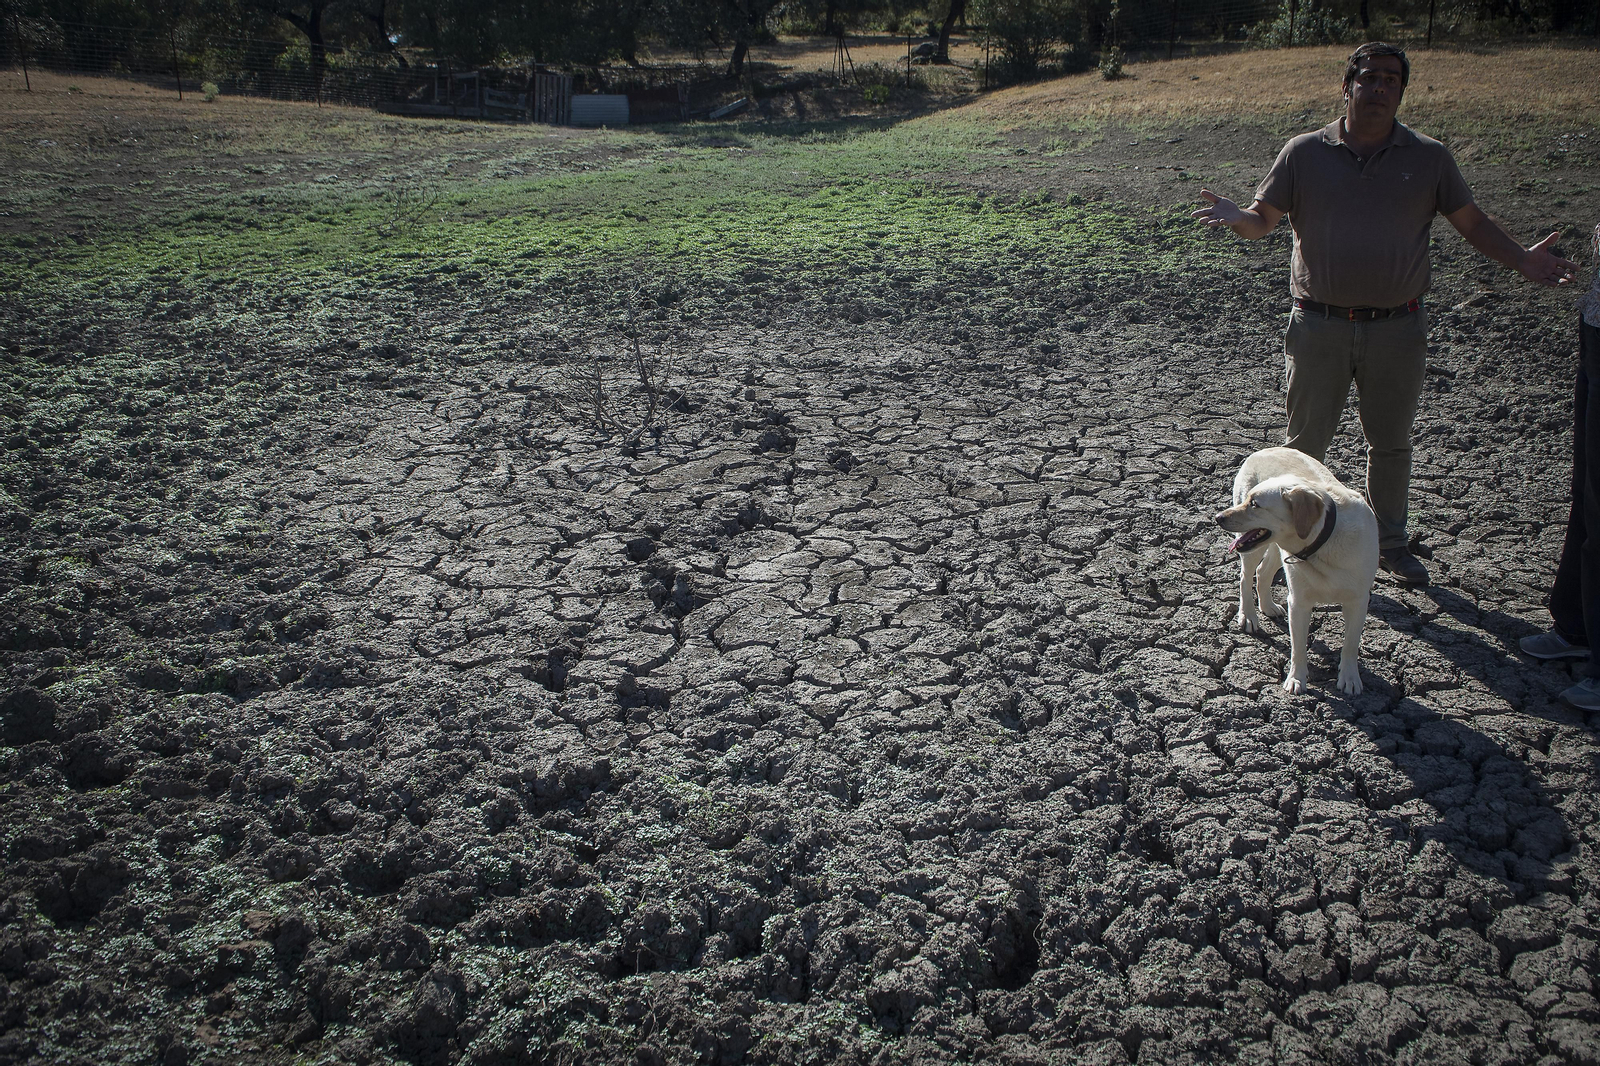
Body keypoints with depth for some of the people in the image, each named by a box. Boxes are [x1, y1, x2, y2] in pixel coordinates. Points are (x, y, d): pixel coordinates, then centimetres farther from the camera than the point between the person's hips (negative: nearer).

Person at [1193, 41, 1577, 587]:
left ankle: (1391, 542, 29)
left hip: (1397, 330, 1)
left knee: (1391, 443, 12)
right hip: (1319, 326, -1)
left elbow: (1473, 222, 10)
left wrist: (1521, 259, -4)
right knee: (1306, 441, 7)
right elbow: (1262, 220, 1)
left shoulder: (1429, 157, 4)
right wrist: (1235, 217, -21)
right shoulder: (1304, 153, 1)